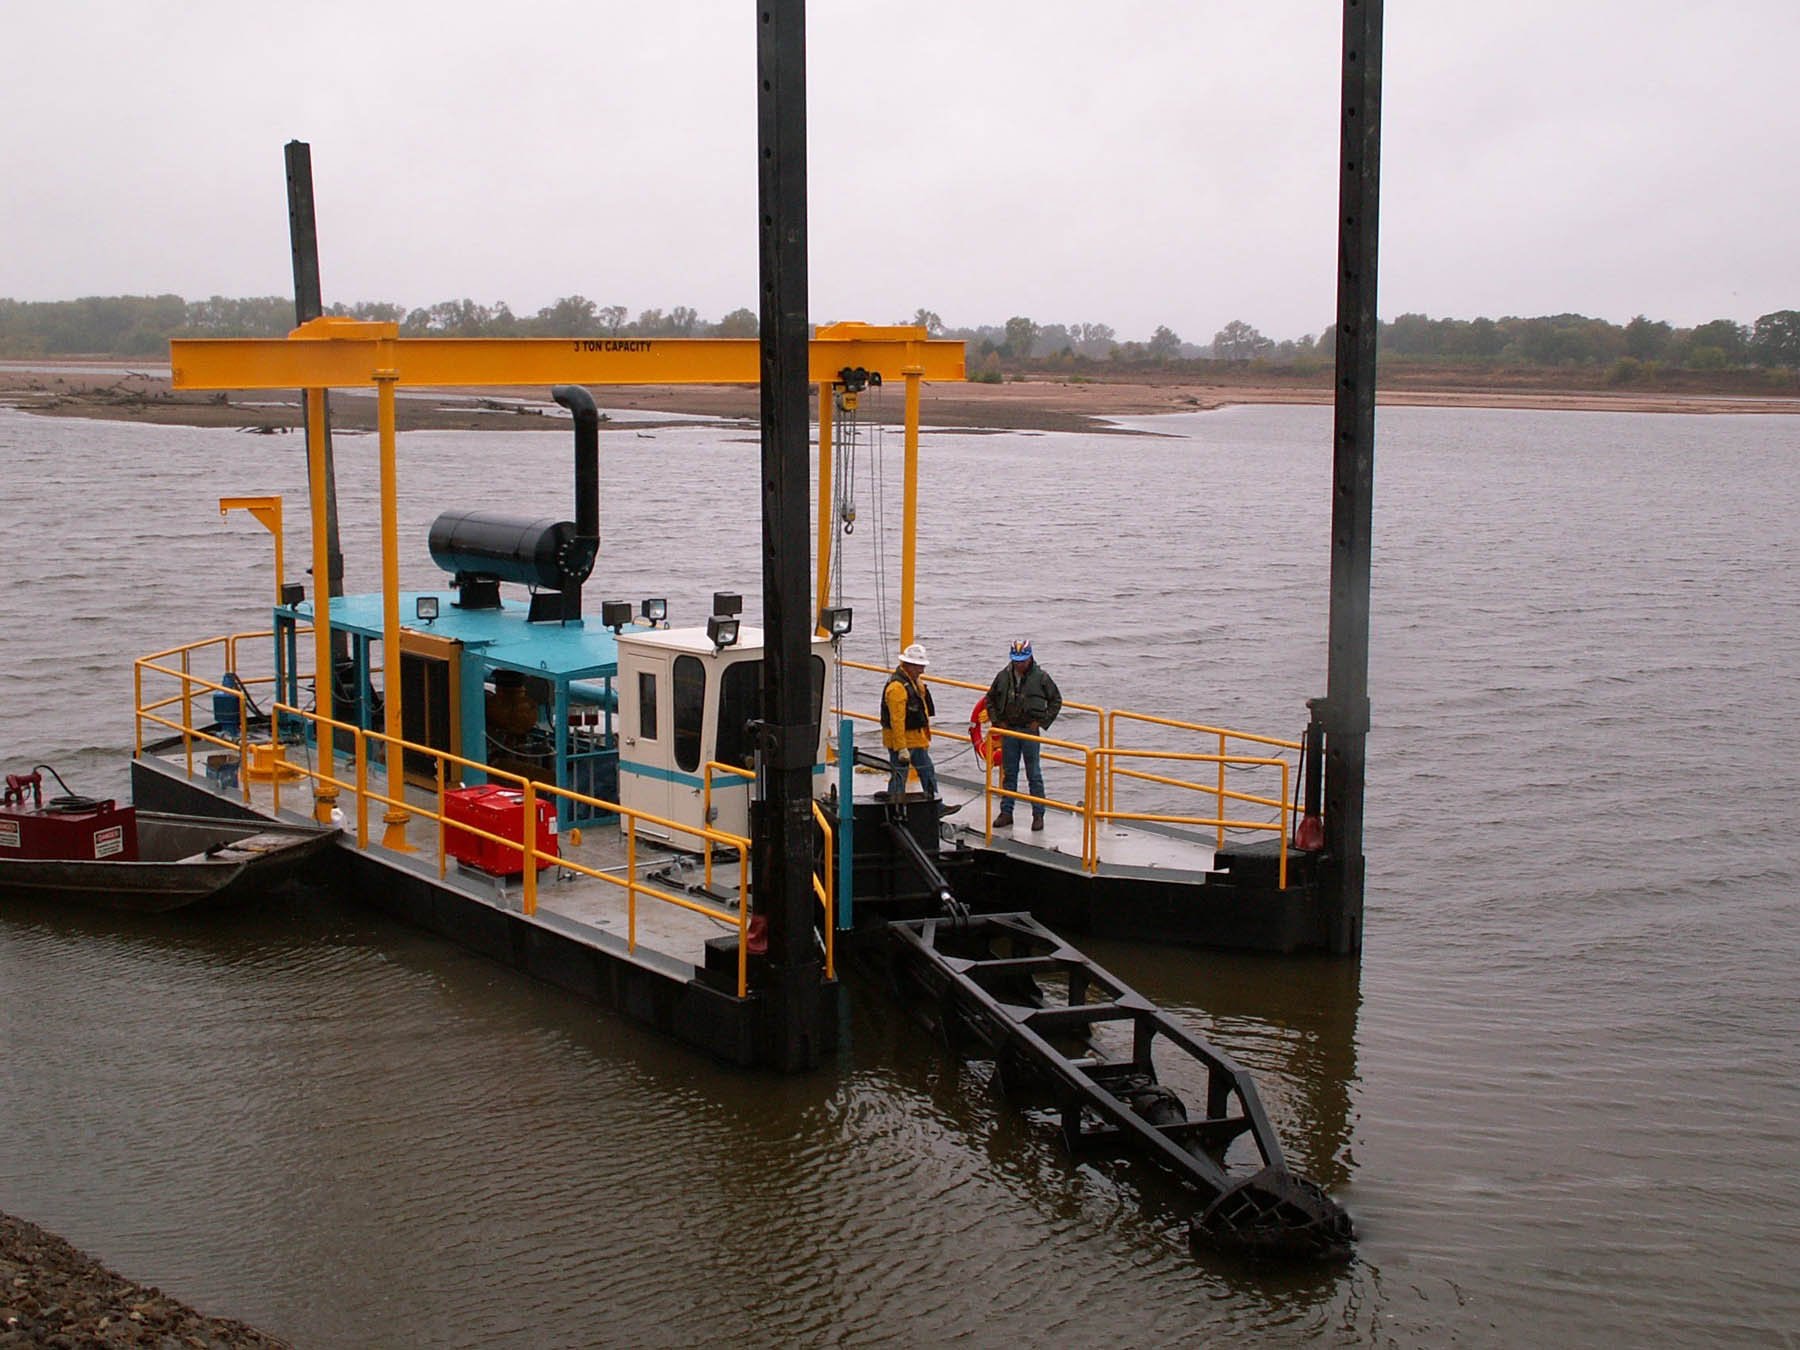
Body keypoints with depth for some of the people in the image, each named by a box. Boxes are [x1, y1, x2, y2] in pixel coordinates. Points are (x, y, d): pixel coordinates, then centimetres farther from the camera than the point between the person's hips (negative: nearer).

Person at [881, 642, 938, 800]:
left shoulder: (915, 681, 11)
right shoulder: (897, 686, -22)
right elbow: (897, 720, -25)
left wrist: (925, 738, 24)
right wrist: (901, 748, -27)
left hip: (916, 739, 10)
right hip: (901, 740, -10)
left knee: (928, 772, 16)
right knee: (898, 778, -3)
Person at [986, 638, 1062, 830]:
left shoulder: (1041, 677, -5)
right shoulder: (1003, 676, 2)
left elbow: (1056, 700, 3)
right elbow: (990, 699, 15)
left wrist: (1041, 722, -4)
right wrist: (997, 721, 5)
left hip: (1030, 731, -3)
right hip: (1008, 730, 3)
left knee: (1034, 775, 1)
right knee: (1008, 773, 9)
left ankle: (1038, 814, 6)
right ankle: (1006, 812, 16)